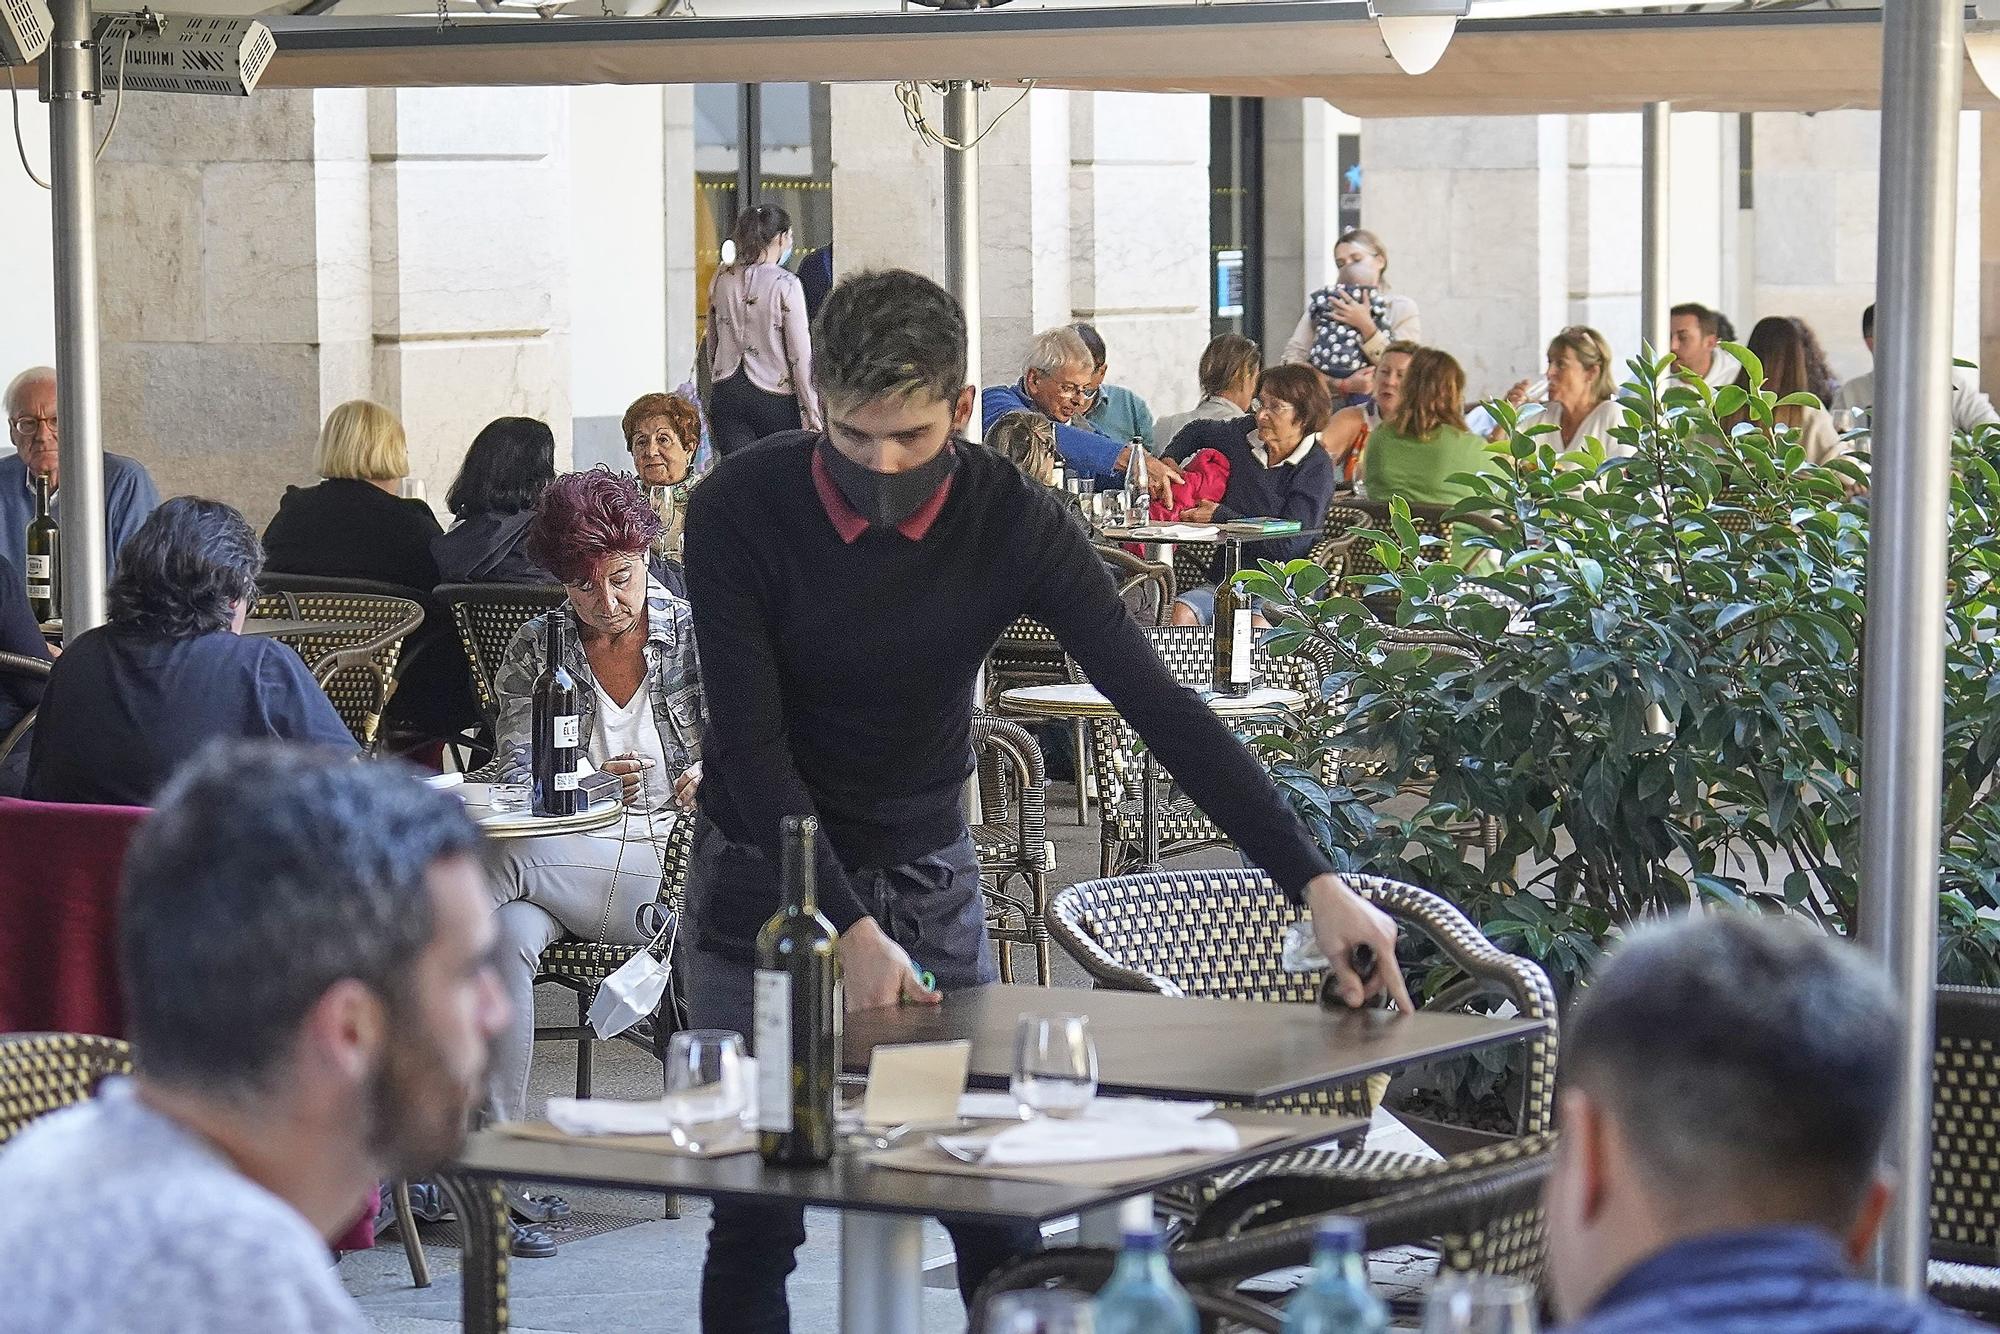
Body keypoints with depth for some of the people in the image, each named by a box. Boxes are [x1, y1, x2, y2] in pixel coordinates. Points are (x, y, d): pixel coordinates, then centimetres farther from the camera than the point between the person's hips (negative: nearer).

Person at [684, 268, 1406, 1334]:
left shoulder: (1012, 523, -14)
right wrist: (849, 928, -33)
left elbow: (1159, 706, -17)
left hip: (927, 874, 2)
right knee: (757, 1213, -2)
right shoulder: (739, 512, -18)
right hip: (767, 876, -2)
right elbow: (753, 746, -21)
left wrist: (1314, 882, -26)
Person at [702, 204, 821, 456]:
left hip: (726, 394, 4)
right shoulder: (785, 285, -10)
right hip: (774, 397, -4)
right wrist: (811, 411, -2)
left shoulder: (722, 279, 5)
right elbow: (800, 353, -9)